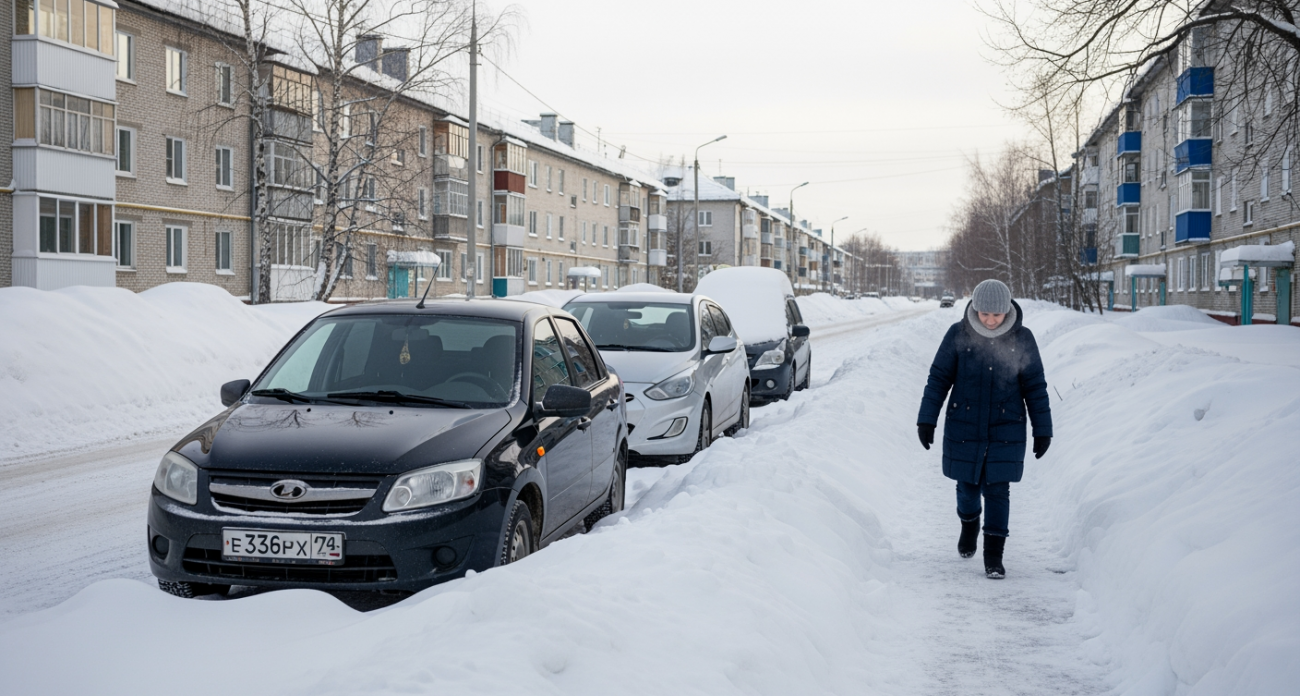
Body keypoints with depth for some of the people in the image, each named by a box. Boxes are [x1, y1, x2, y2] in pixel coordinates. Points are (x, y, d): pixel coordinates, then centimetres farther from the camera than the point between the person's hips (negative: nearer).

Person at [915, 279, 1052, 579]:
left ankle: (994, 554, 6)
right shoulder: (958, 334, -8)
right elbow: (938, 378, -1)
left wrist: (1042, 430, 2)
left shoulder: (1022, 339, -6)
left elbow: (1035, 386, 1)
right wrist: (926, 419, -3)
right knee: (968, 484, 10)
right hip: (964, 427, 1)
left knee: (997, 489, -3)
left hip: (1006, 429, -1)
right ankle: (969, 524, 42)